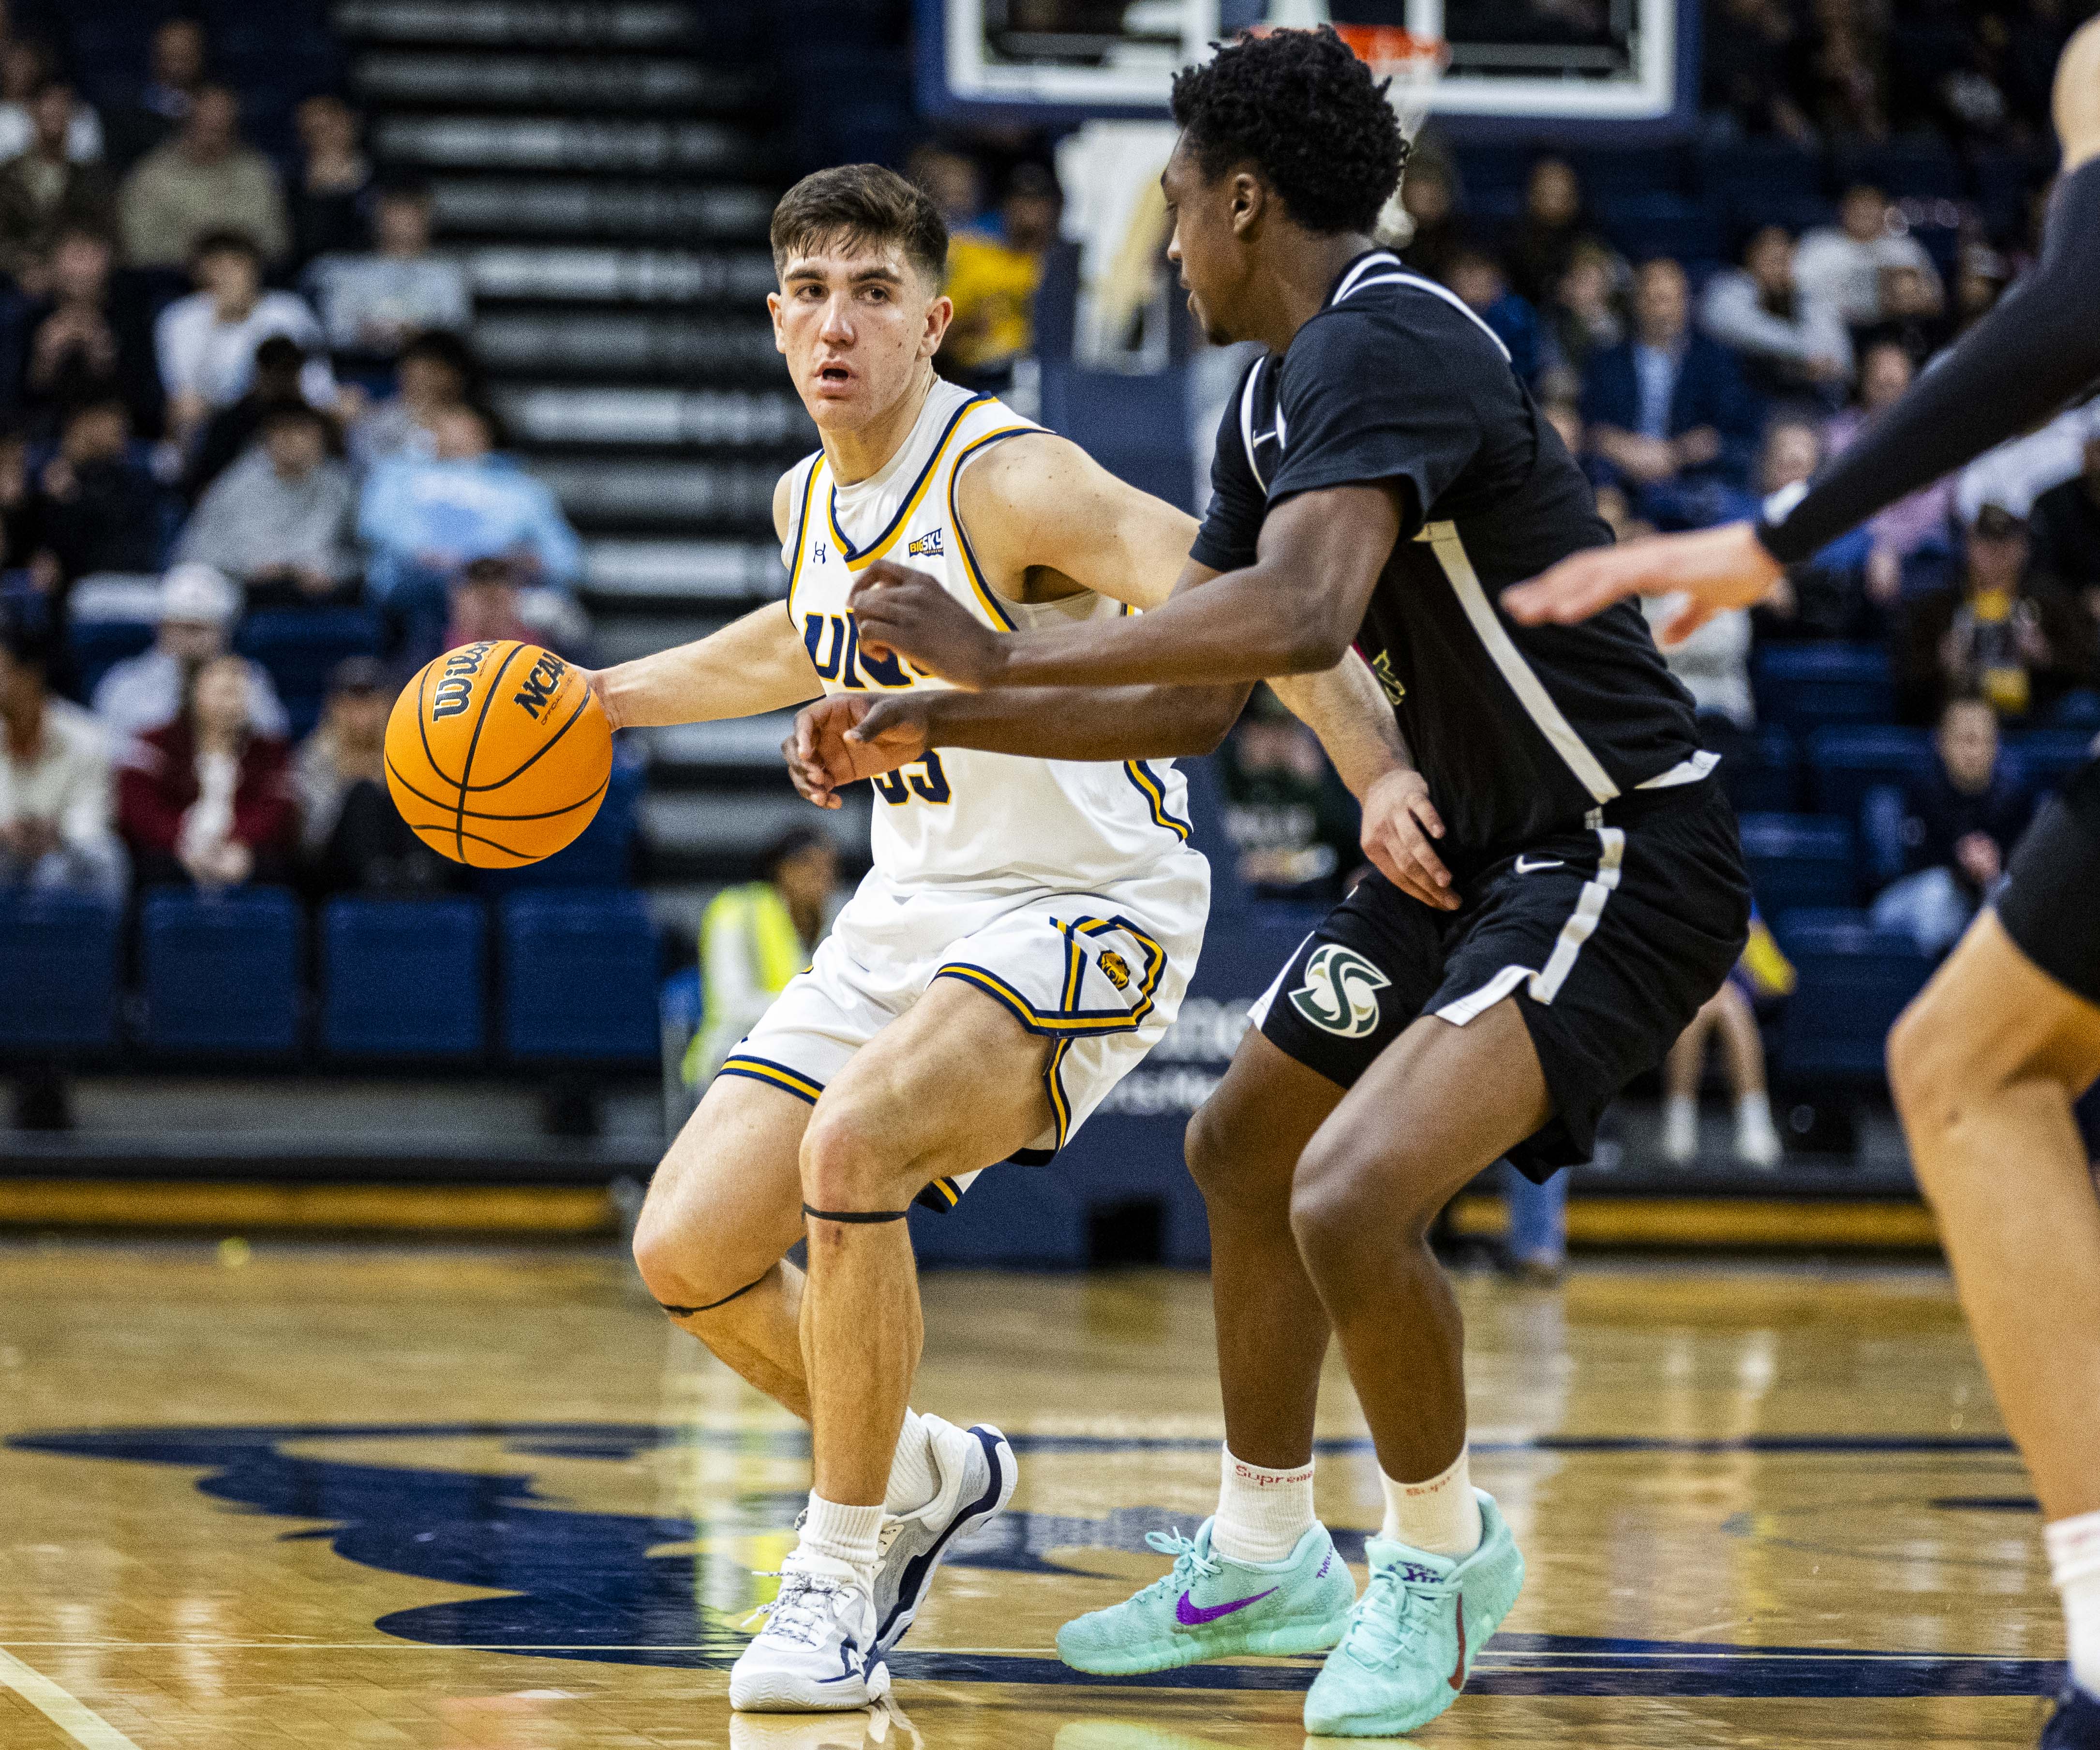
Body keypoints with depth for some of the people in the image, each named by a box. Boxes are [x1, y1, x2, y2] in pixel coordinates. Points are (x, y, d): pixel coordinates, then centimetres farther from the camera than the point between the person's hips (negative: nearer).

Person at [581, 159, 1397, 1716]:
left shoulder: (1009, 478, -20)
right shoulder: (811, 500, 4)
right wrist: (606, 698, 28)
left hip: (1084, 912, -8)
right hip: (909, 913, 8)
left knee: (851, 1148, -32)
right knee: (689, 1250, 1)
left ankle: (843, 1573, -15)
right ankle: (924, 1474, 27)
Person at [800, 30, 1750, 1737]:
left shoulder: (1378, 346, -21)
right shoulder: (1280, 394, 11)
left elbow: (1299, 616, -37)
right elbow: (1187, 699, 17)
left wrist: (1003, 652, -30)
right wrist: (938, 723, 11)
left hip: (1620, 857, -11)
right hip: (1475, 842, 11)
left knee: (1353, 1193, -25)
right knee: (1243, 1150, 21)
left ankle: (1445, 1549, 2)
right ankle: (1262, 1560, 37)